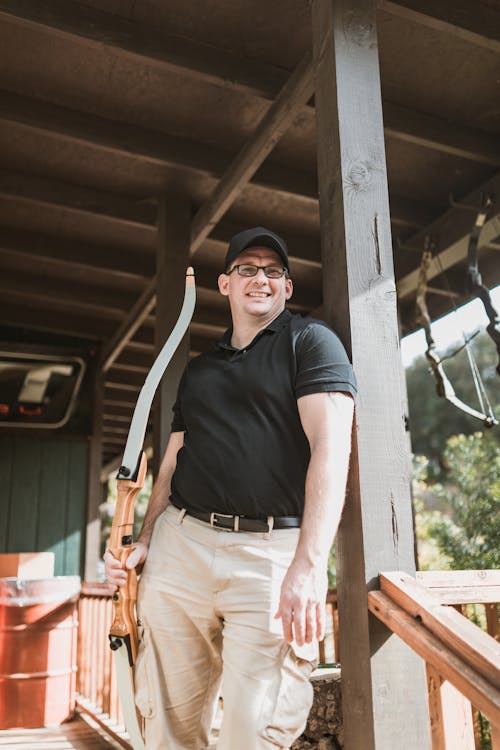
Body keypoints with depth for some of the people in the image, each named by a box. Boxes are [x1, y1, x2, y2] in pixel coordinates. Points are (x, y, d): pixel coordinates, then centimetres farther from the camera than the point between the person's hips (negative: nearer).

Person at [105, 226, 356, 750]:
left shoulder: (311, 342, 3)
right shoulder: (198, 369, 22)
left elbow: (330, 447, -11)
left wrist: (308, 565, -21)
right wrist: (143, 542, 12)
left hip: (273, 552, -4)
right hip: (181, 543, 5)